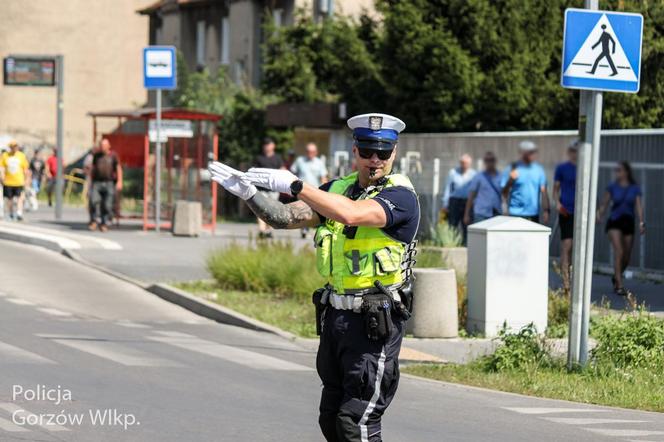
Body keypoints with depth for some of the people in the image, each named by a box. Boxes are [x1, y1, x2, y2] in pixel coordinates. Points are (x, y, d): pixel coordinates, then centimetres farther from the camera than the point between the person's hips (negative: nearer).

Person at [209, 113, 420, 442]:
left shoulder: (401, 196, -12)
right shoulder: (338, 188, 11)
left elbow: (352, 214, -29)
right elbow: (286, 217, 5)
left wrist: (294, 185, -28)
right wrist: (248, 193, -12)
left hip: (375, 324, -8)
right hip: (335, 316, 8)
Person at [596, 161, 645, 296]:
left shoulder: (635, 189, 4)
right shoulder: (612, 187, 3)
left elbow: (638, 206, -3)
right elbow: (604, 204, 4)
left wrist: (641, 222, -17)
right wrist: (599, 215, -15)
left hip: (628, 223, 2)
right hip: (614, 222, -2)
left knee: (626, 257, 9)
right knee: (619, 251, -19)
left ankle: (616, 277, 38)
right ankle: (619, 286, -19)